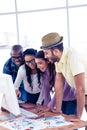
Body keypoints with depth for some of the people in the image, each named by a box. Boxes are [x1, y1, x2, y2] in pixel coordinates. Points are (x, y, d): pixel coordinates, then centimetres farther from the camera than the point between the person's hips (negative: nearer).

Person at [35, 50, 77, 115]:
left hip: (72, 99, -6)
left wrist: (50, 107, -26)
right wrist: (45, 105, -9)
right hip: (62, 99, 6)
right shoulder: (45, 70, -7)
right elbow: (46, 88, -5)